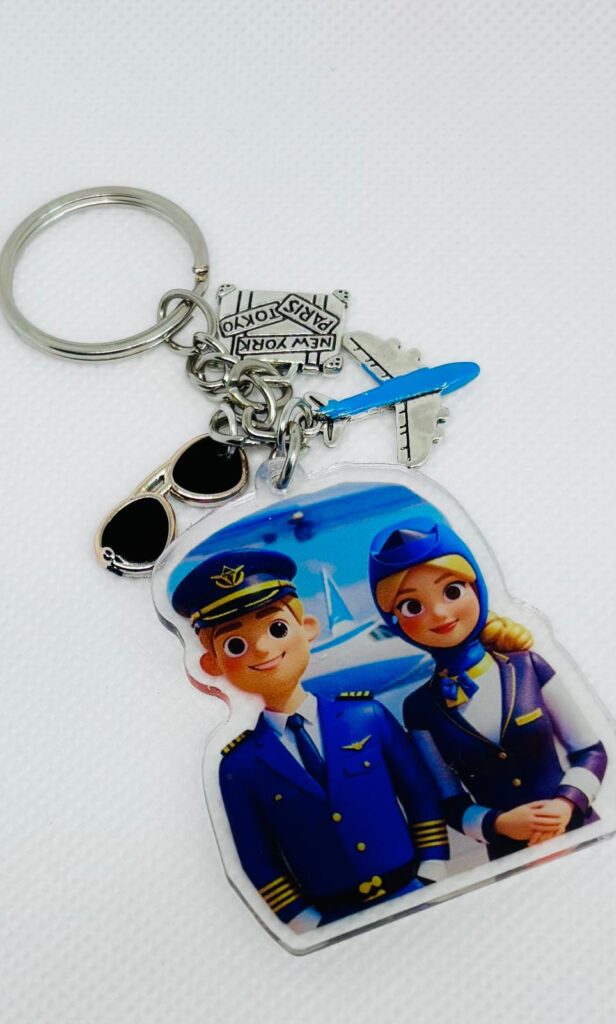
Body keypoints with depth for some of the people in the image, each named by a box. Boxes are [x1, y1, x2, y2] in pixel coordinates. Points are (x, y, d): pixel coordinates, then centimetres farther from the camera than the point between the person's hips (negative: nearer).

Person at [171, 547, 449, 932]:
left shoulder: (368, 716, -6)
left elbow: (423, 798, 0)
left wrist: (434, 880, -3)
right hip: (337, 921, -1)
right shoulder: (239, 767, -8)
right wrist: (305, 924, -5)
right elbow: (259, 861, -2)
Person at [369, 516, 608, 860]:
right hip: (513, 859, 0)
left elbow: (591, 751, -2)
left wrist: (566, 803, -18)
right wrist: (498, 823, -19)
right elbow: (452, 805, -2)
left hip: (580, 835, 1)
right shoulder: (421, 708, -8)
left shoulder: (528, 667, -8)